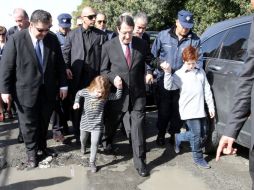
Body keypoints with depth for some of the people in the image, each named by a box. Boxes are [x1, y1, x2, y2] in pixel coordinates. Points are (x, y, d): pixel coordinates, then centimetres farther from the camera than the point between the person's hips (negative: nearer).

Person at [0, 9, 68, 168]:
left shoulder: (53, 39, -4)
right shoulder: (16, 40, -15)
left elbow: (60, 64, 4)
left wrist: (63, 85, 4)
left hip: (48, 90, 4)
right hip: (26, 91, -3)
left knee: (44, 122, 18)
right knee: (29, 124, 10)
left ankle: (42, 147, 39)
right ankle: (32, 153, 29)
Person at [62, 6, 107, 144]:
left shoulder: (101, 35, 5)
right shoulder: (72, 34, 6)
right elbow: (65, 53, 7)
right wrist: (67, 68, -8)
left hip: (95, 76, -1)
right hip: (77, 76, 1)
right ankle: (78, 134, 21)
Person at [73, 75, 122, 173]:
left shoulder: (106, 95, -16)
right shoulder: (86, 92, -14)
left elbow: (117, 96, -23)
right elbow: (78, 93, 6)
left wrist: (119, 87, -37)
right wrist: (76, 102, -6)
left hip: (97, 124, -2)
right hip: (85, 122, 2)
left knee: (94, 143, -7)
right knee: (83, 138, 26)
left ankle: (92, 162, 8)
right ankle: (83, 145, 62)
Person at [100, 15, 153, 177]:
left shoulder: (141, 44, -2)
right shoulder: (108, 46, -6)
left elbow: (148, 62, 13)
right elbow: (103, 70, 1)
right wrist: (113, 77, -17)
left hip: (138, 93, 0)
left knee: (138, 127, -1)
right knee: (111, 123, 20)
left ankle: (140, 161, 10)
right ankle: (106, 142, 52)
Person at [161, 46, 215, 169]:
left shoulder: (201, 72, 10)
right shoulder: (179, 74, -3)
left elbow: (207, 90, 12)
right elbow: (168, 86, -16)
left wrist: (211, 106, 10)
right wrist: (167, 72, -30)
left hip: (200, 109, 6)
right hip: (188, 110, -6)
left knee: (201, 134, 12)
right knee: (196, 133, -6)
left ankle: (178, 137, 32)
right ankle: (198, 158, 13)